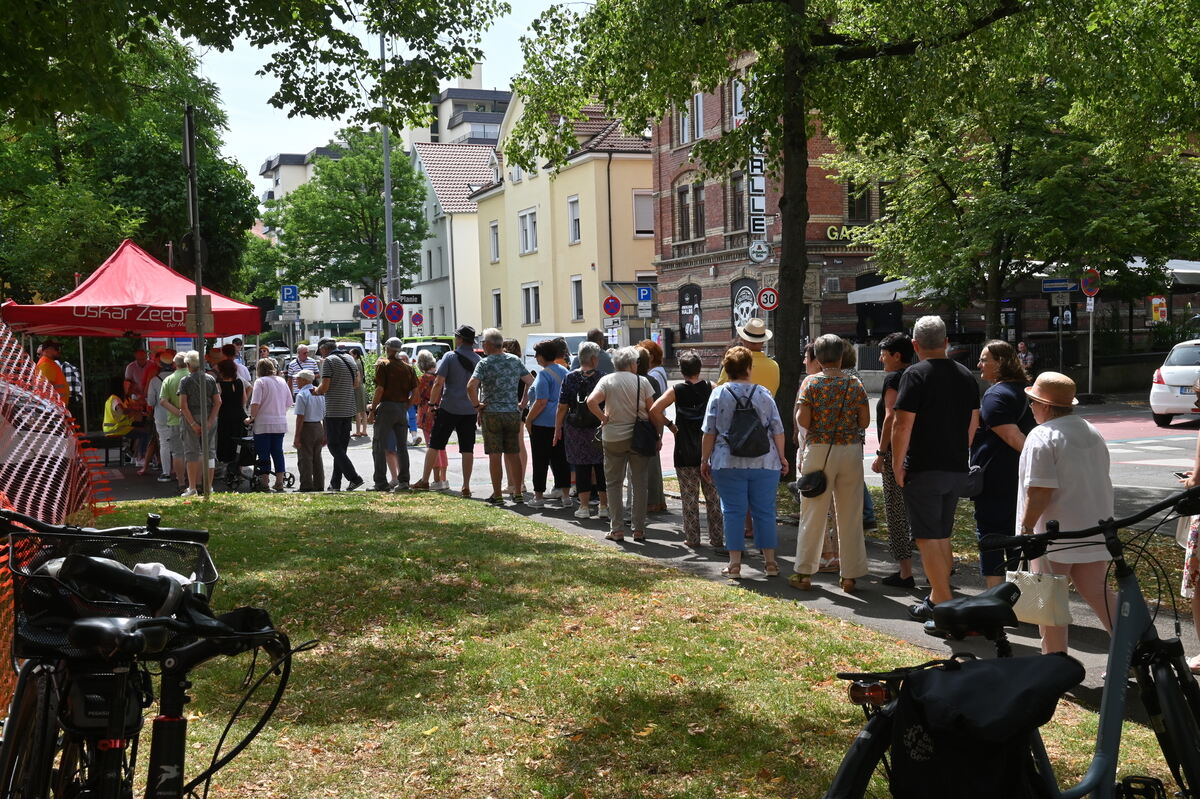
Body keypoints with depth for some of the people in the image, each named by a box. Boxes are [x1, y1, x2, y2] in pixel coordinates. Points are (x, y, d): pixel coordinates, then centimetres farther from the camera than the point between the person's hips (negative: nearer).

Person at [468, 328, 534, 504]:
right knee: (514, 454, 11)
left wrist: (476, 405, -9)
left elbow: (471, 386, -22)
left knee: (495, 456, 0)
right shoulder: (515, 360, 6)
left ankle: (497, 495, 3)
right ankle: (517, 493, 15)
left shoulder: (485, 363, -9)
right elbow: (531, 382, 10)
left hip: (492, 413, -4)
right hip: (513, 412, 4)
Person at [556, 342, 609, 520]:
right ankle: (604, 507, 13)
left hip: (576, 430, 0)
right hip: (599, 430, 0)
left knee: (582, 467, 6)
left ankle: (584, 507, 7)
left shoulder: (570, 377, -3)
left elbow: (562, 407, -3)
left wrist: (558, 429, 5)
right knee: (601, 467, 9)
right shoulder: (602, 378, -4)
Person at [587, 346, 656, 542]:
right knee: (639, 483, 8)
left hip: (613, 437, 0)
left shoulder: (607, 381, -2)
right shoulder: (642, 381, -2)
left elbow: (591, 401, -18)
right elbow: (652, 411, -3)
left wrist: (604, 418, -4)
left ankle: (617, 529, 7)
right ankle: (639, 529, 10)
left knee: (614, 483, 9)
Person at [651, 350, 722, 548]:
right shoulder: (710, 388, -3)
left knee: (689, 497, 7)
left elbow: (654, 410, -15)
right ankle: (717, 539, 12)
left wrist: (669, 425, -1)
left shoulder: (676, 390, -6)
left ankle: (692, 539, 10)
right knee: (713, 496, 9)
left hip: (685, 452, -1)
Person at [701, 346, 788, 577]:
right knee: (765, 512, 9)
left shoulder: (718, 394, -2)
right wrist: (782, 456, 16)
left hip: (728, 463, -1)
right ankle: (770, 562, 13)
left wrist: (705, 460, 7)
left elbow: (709, 432, -1)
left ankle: (734, 564, 5)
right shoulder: (763, 394, 2)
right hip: (764, 463, 1)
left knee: (733, 512, 4)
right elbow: (777, 430, 4)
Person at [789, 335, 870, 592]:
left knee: (813, 514, 5)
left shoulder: (811, 382, -4)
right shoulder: (855, 383, 2)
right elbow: (865, 421, 1)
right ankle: (850, 575, 11)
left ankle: (804, 573, 9)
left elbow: (803, 421, -11)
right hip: (851, 449, 2)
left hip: (819, 449, -2)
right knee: (850, 515, 7)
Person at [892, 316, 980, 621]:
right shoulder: (966, 376, 9)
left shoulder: (916, 375, -12)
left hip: (924, 470, -7)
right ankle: (938, 596, 23)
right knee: (942, 536, 17)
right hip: (957, 470, 7)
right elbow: (973, 424, 16)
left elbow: (902, 425, -17)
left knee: (928, 538, -1)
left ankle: (943, 604, -3)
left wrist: (897, 465, -9)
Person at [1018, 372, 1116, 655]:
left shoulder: (1042, 436, -15)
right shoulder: (1092, 433, 12)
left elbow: (1039, 491, -21)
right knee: (1096, 592, 12)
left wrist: (1026, 527, -13)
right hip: (1094, 531, 8)